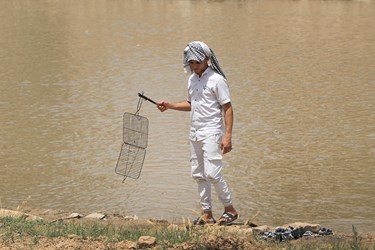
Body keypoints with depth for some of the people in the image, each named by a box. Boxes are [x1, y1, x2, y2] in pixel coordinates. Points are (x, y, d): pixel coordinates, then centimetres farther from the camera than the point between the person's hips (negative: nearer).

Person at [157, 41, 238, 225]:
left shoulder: (217, 79, -10)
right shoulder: (192, 79, 13)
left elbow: (227, 108, -11)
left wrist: (228, 136, -18)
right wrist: (169, 106, 13)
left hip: (211, 132, -8)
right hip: (195, 133, 8)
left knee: (212, 172, -15)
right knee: (198, 174, 7)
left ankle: (230, 210, -1)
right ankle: (207, 214, 13)